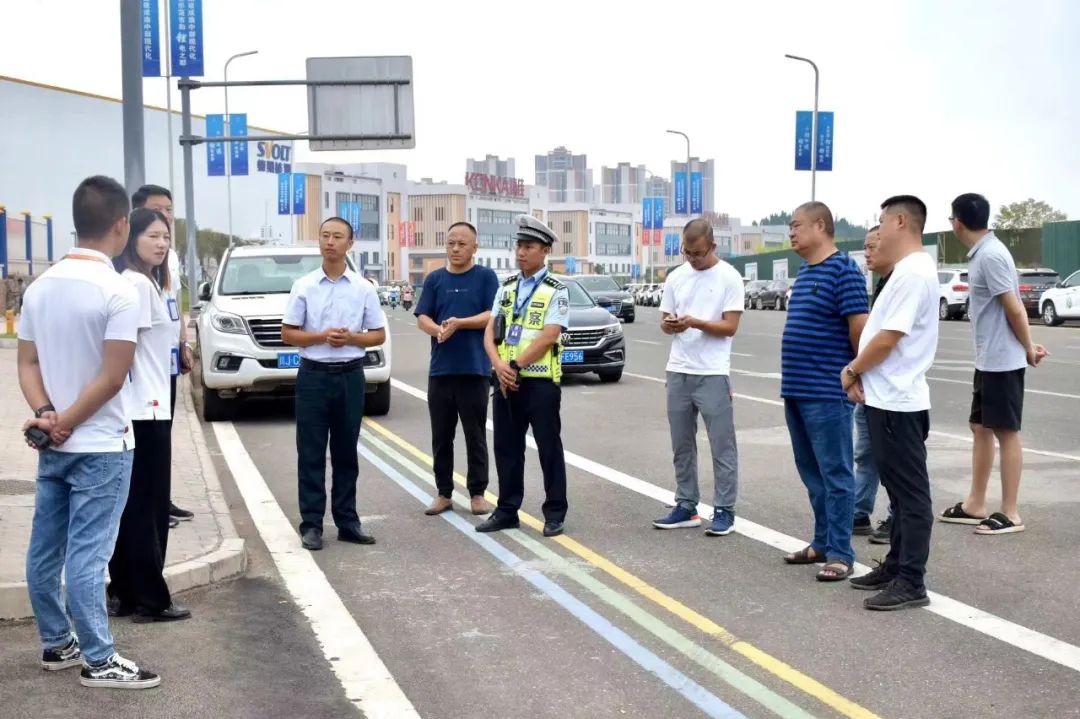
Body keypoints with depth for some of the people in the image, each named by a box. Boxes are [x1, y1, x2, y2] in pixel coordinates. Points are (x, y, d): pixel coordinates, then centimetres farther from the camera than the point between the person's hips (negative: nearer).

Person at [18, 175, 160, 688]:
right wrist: (65, 422, -9)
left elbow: (27, 364, 5)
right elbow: (113, 377, -18)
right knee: (86, 555, -4)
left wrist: (46, 415, -6)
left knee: (45, 550, 13)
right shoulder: (118, 291, -16)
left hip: (52, 447, 7)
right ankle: (99, 661, 3)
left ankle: (56, 644, 25)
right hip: (101, 447, -7)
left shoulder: (40, 287, 6)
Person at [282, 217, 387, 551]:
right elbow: (288, 334, 1)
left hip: (350, 376, 1)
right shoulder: (303, 286, 1)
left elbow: (378, 335, 6)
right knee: (311, 454, 2)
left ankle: (347, 521, 17)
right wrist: (321, 337, -15)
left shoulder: (364, 288, 3)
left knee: (346, 453, 9)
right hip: (313, 375, -1)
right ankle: (311, 524, 7)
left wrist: (350, 338, -13)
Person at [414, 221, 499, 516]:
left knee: (475, 435, 3)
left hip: (475, 369, -3)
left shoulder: (486, 277, 2)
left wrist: (459, 323, -17)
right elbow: (422, 318, 4)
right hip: (440, 369, 3)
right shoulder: (435, 279, 10)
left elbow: (492, 315, -6)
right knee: (441, 436, 7)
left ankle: (477, 493, 12)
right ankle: (444, 492, 16)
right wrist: (439, 330, -17)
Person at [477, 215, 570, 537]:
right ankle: (507, 510, 21)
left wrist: (514, 365, -17)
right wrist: (499, 366, -11)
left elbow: (547, 337, -15)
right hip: (506, 380, 5)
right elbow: (490, 332, 6)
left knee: (549, 448, 3)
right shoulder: (506, 288, 11)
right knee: (506, 447, 10)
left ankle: (555, 513, 12)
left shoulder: (555, 292, -5)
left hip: (541, 381, -5)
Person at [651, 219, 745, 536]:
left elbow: (730, 326, -10)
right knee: (682, 445, 11)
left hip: (713, 374, -5)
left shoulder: (729, 277, -5)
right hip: (678, 372, 5)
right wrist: (668, 324, -11)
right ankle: (686, 507, 21)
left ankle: (724, 510, 7)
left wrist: (695, 323, -23)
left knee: (722, 447, -1)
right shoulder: (675, 277, 10)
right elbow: (665, 321, 13)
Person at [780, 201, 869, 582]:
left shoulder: (843, 270, -13)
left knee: (835, 474, -3)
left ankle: (840, 553, 2)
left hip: (827, 393, -9)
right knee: (812, 474, 15)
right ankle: (823, 542, 25)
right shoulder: (804, 272, 15)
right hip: (796, 390, 9)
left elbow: (859, 326, -16)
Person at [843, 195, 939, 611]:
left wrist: (851, 370, -7)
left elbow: (888, 338, -22)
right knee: (900, 490, 16)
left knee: (910, 494, -5)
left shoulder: (914, 272, -18)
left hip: (898, 403, -10)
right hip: (887, 399, 11)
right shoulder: (907, 271, 15)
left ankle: (911, 584, 0)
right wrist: (860, 375, 6)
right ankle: (896, 566, 26)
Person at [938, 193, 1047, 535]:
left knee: (1006, 432, -2)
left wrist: (1028, 350, -7)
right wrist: (1029, 346, 10)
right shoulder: (980, 254, 11)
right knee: (981, 429, 14)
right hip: (987, 360, 10)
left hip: (1003, 361, -10)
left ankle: (1010, 513, 5)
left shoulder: (990, 255, -19)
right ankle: (975, 505, 22)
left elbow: (1014, 308, -18)